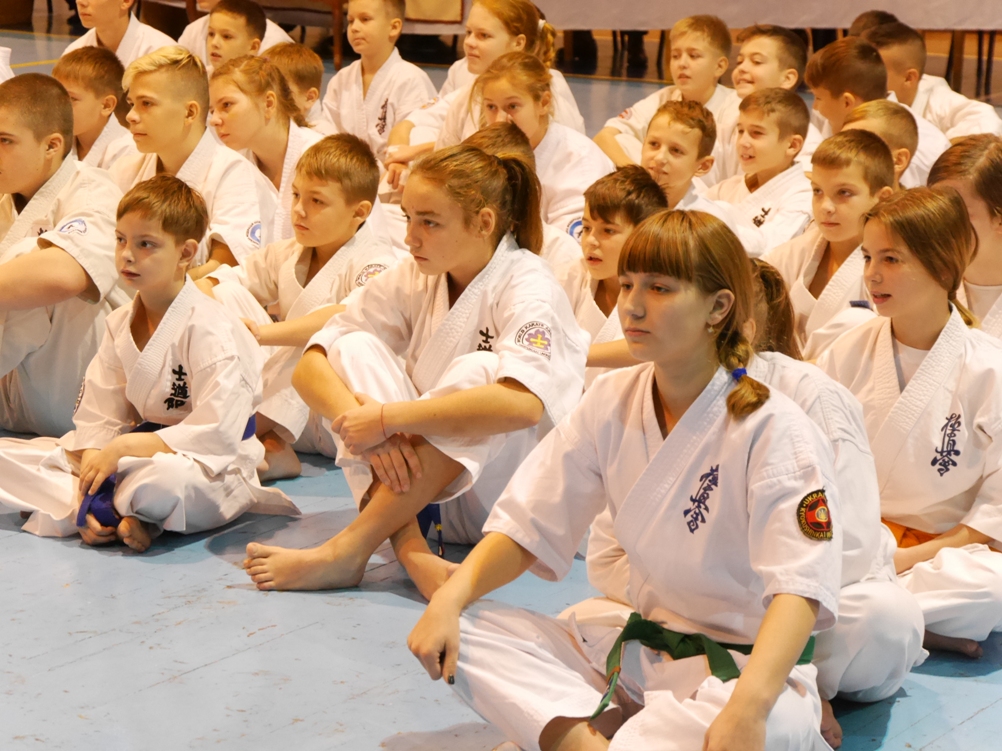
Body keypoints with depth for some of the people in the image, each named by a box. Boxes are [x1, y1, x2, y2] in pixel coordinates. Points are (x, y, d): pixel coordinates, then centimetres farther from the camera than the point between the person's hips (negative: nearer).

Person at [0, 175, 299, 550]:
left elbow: (218, 434, -24)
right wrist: (93, 465, -17)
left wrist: (124, 447, -23)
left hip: (208, 469, -7)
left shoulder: (210, 331, -17)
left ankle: (102, 508, -11)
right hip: (142, 457, 7)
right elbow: (96, 418, 2)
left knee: (167, 479, -44)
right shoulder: (119, 325, 5)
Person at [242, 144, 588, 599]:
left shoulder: (527, 288, -16)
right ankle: (408, 545, -30)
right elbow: (308, 367, -6)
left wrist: (388, 418, -33)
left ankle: (349, 549, -31)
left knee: (480, 370, -31)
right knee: (353, 349, -13)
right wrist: (364, 424, -27)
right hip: (417, 485, 5)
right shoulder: (413, 279, 1)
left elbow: (522, 404, -36)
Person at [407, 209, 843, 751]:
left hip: (743, 665, -6)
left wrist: (748, 707, -43)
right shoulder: (611, 402, 1)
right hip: (636, 647, 6)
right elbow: (528, 524, 3)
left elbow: (800, 584, -27)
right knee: (462, 636, -12)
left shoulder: (774, 432, -17)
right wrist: (450, 598, -15)